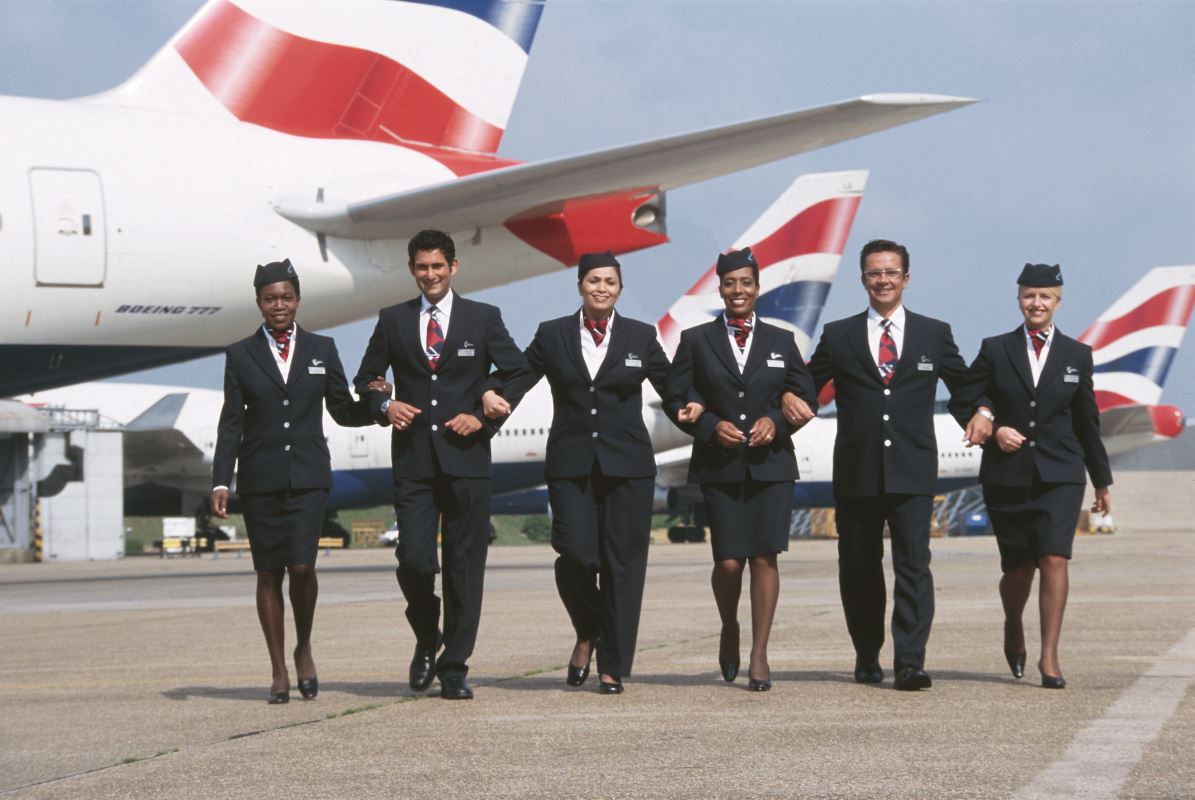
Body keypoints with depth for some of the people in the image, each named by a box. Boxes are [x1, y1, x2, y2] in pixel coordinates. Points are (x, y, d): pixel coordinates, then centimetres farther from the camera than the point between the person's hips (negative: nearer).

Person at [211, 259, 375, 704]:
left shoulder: (322, 349, 8)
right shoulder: (241, 355, 6)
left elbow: (344, 412, 11)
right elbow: (231, 424, 4)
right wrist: (220, 482, -4)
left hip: (308, 477, 0)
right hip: (260, 478, 0)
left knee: (301, 566, -14)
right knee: (268, 573, 2)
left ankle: (304, 649, 10)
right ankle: (279, 672, 10)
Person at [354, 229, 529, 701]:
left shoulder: (483, 318, 6)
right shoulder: (393, 321, 10)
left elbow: (518, 374, 7)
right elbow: (366, 379, 17)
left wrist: (484, 418, -5)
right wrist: (385, 406, -4)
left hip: (465, 457, 0)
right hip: (413, 462, 1)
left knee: (464, 566, 0)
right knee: (413, 560, -11)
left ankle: (454, 669, 8)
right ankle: (427, 639, 18)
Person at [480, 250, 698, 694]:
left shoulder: (640, 336, 8)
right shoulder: (552, 335, 8)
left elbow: (669, 383, 10)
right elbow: (519, 377, 9)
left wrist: (688, 405, -10)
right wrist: (493, 395, -11)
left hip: (627, 466, 0)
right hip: (571, 464, 0)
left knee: (622, 564, -1)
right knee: (576, 555, -13)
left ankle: (613, 667, 6)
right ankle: (588, 633, 16)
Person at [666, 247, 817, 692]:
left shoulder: (781, 342, 10)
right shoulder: (696, 340, 6)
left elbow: (806, 399, 11)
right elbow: (677, 398, 5)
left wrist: (776, 421, -7)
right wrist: (711, 426, -11)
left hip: (770, 464, 1)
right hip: (719, 467, -1)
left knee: (765, 557, -6)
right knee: (729, 562, -7)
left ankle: (759, 656, 0)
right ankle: (729, 630, 23)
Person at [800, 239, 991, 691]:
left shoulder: (934, 335, 9)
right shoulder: (838, 336, 9)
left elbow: (964, 383, 17)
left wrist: (981, 411, -3)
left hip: (912, 473, -1)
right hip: (856, 475, 1)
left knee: (913, 564, -12)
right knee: (859, 570, 8)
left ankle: (910, 664, -15)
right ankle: (867, 659, 24)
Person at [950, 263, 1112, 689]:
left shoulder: (1076, 355, 7)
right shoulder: (996, 350, 4)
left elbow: (1087, 422, 13)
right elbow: (964, 402, 5)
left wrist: (1102, 481, 18)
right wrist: (993, 430, -14)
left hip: (1060, 477, 0)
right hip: (1007, 477, 0)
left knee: (1054, 561, -15)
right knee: (1018, 570, 6)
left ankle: (1049, 657, -12)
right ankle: (1013, 629, 37)